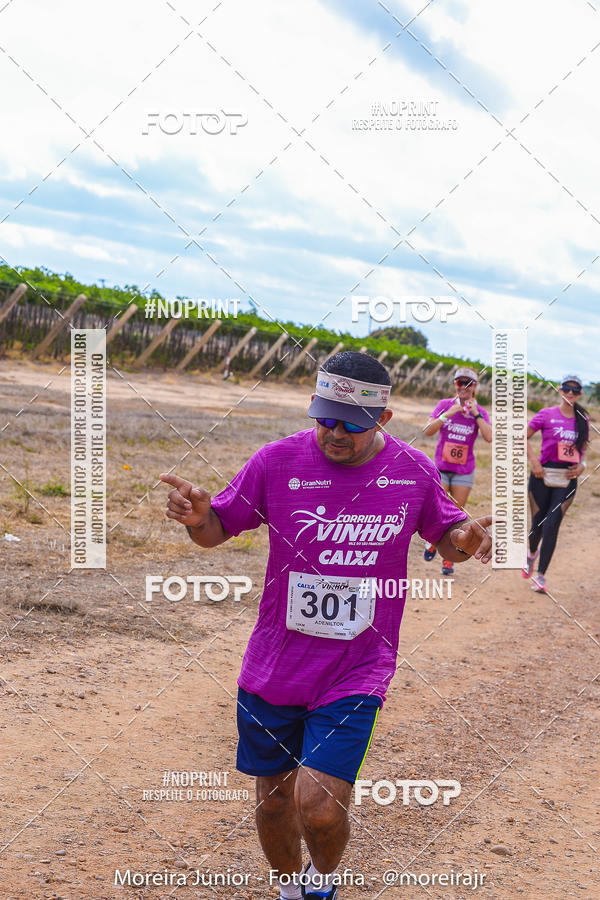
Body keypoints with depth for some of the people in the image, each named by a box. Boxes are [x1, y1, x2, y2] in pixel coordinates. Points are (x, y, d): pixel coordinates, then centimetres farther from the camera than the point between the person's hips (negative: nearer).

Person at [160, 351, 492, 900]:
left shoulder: (415, 470, -5)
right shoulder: (278, 460, -7)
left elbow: (445, 537, 12)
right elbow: (219, 529, 3)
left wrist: (465, 539, -12)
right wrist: (197, 516, -21)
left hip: (356, 672, -2)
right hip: (272, 669, 2)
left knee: (320, 808, -14)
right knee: (273, 799, 14)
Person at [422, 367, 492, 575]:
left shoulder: (480, 412, -1)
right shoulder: (445, 405, -1)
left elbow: (489, 437, -18)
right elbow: (428, 430, -12)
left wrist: (475, 414, -20)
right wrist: (448, 414, -21)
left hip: (464, 471, 0)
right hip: (441, 467, 0)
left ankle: (448, 560, 11)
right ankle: (433, 541, 22)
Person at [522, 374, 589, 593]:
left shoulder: (582, 420, 9)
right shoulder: (547, 414, -1)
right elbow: (524, 437, 3)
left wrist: (581, 465, 2)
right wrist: (533, 460, -8)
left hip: (568, 479, 1)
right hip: (544, 475, -1)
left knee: (552, 524, -12)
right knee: (538, 524, 5)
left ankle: (540, 576, -9)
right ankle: (532, 553, 41)